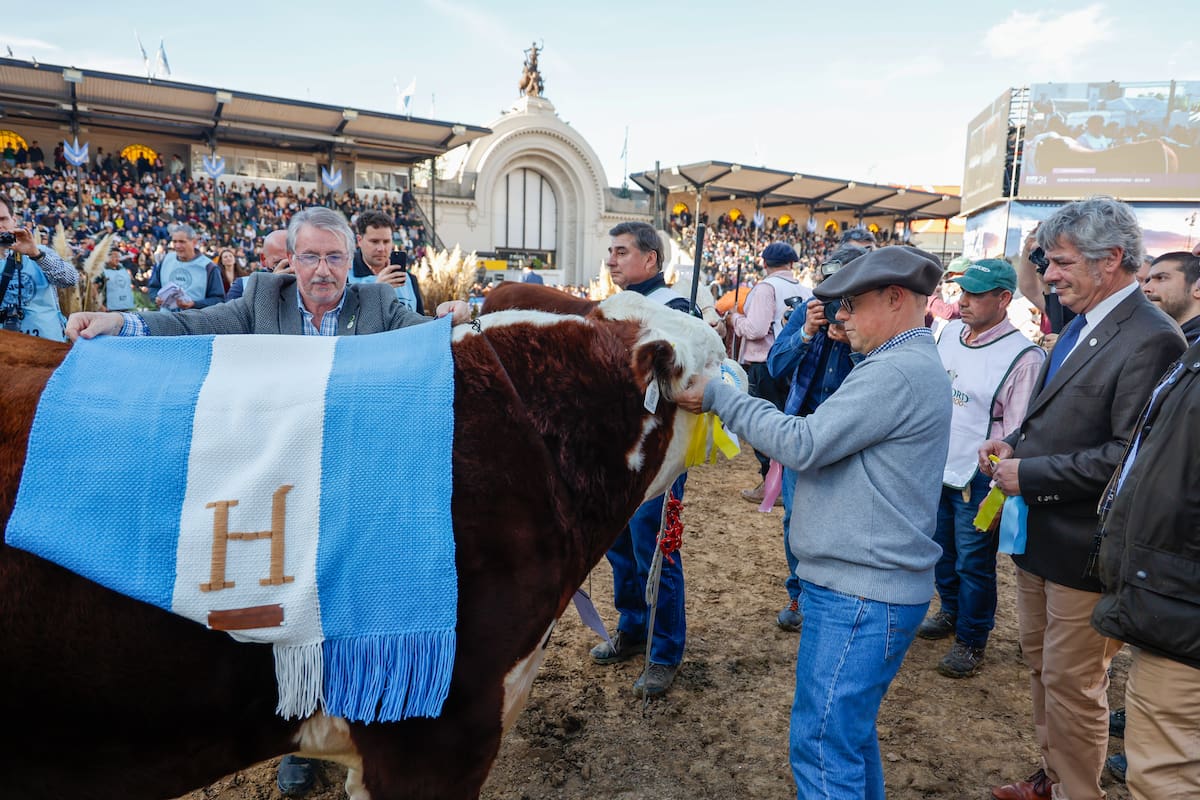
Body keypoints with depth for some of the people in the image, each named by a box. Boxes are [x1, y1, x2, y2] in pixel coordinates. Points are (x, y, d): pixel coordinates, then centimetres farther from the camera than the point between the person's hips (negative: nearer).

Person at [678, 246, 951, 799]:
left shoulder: (896, 372, -20)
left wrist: (718, 396, -15)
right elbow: (829, 443, 16)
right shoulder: (915, 364, 15)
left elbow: (802, 444, -22)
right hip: (873, 582, 11)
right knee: (850, 727, 23)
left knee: (822, 747, -2)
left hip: (859, 594, -11)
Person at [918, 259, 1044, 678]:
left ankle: (971, 640, 27)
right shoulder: (949, 333, 3)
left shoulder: (1022, 356, -17)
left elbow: (1018, 433, -15)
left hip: (977, 481, -6)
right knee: (941, 552, 21)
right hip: (936, 469, 6)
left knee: (973, 564, 7)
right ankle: (950, 612, 44)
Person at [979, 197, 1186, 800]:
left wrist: (1030, 474, -21)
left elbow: (1129, 455, -25)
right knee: (1041, 664, 22)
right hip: (1038, 533, 9)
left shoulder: (1151, 338, -20)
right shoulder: (1079, 326, 9)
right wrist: (1018, 444, 1)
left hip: (1082, 546, -9)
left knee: (1071, 684, 7)